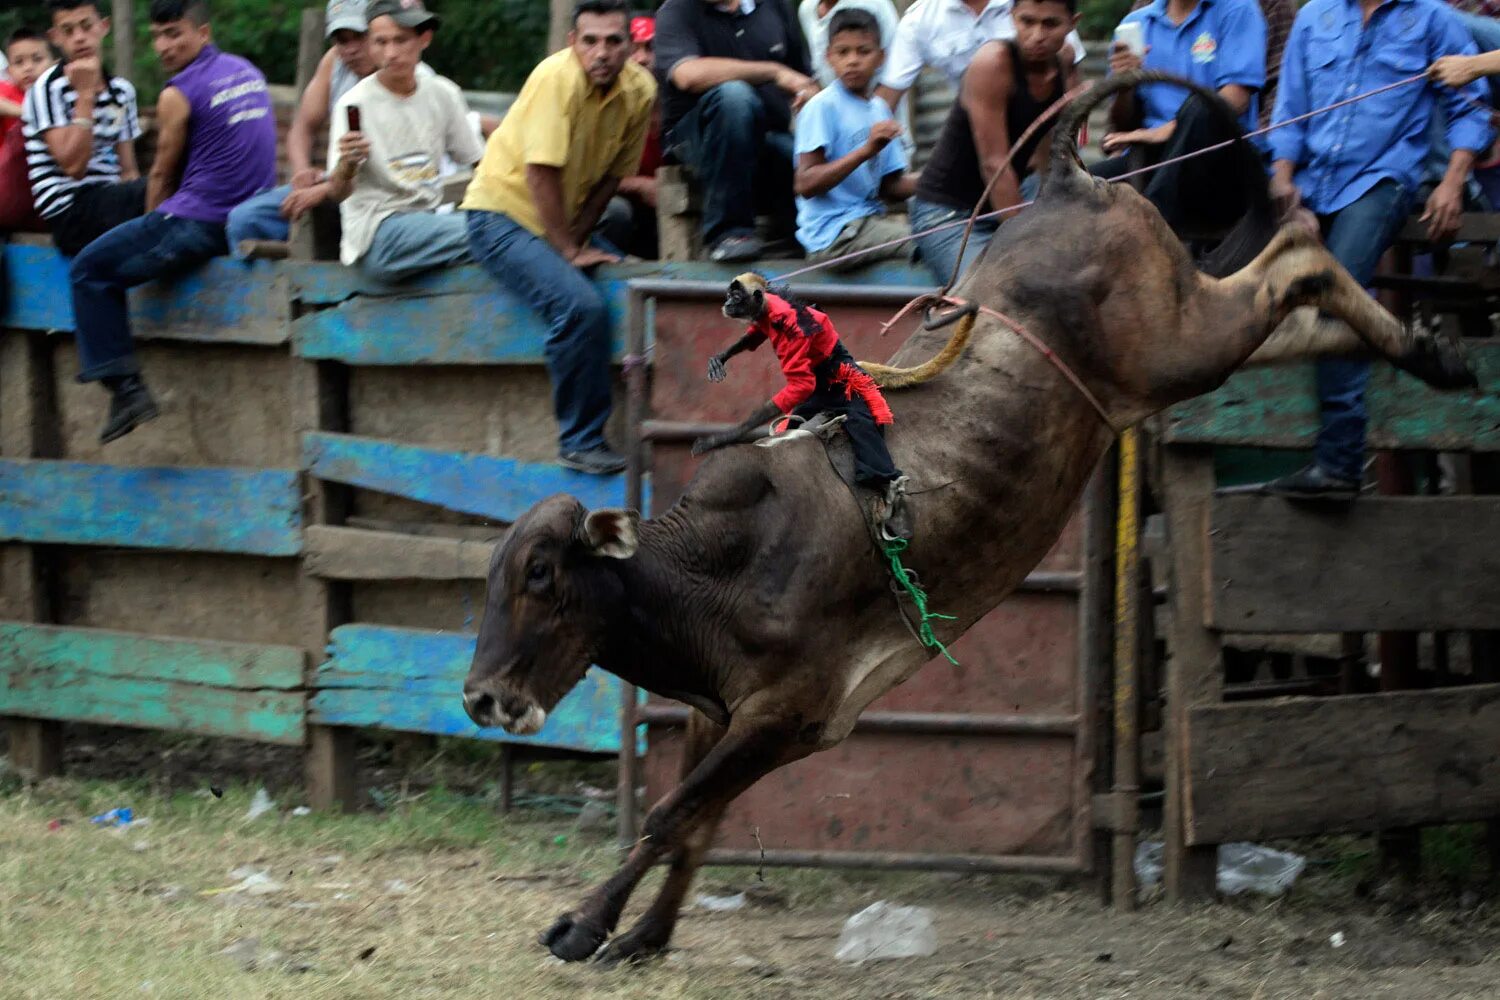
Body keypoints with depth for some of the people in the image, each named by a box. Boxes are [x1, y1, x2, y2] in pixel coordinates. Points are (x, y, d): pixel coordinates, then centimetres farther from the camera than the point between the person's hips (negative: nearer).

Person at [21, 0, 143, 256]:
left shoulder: (121, 91, 17)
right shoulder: (48, 89, -3)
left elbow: (127, 172, 16)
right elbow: (73, 165, -14)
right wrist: (85, 94, -12)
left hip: (109, 205, 6)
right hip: (67, 213, -6)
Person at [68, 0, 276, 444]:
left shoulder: (179, 94, -10)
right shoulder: (249, 74, 15)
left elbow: (162, 175, -1)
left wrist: (153, 222, 18)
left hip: (199, 224, -9)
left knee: (90, 271, 3)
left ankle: (125, 386, -7)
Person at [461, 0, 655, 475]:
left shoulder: (639, 90, -4)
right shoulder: (558, 78, -24)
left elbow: (612, 175, 3)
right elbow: (542, 173, -25)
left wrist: (578, 237, -8)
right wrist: (568, 251, -21)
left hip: (561, 221, 8)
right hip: (502, 210, -8)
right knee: (580, 305, -27)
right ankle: (581, 441, -18)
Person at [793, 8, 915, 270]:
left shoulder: (879, 109, 13)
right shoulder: (822, 107, -10)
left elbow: (890, 186, 16)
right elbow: (806, 185, -19)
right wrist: (866, 151, -26)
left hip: (870, 219, 8)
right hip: (835, 234, -8)